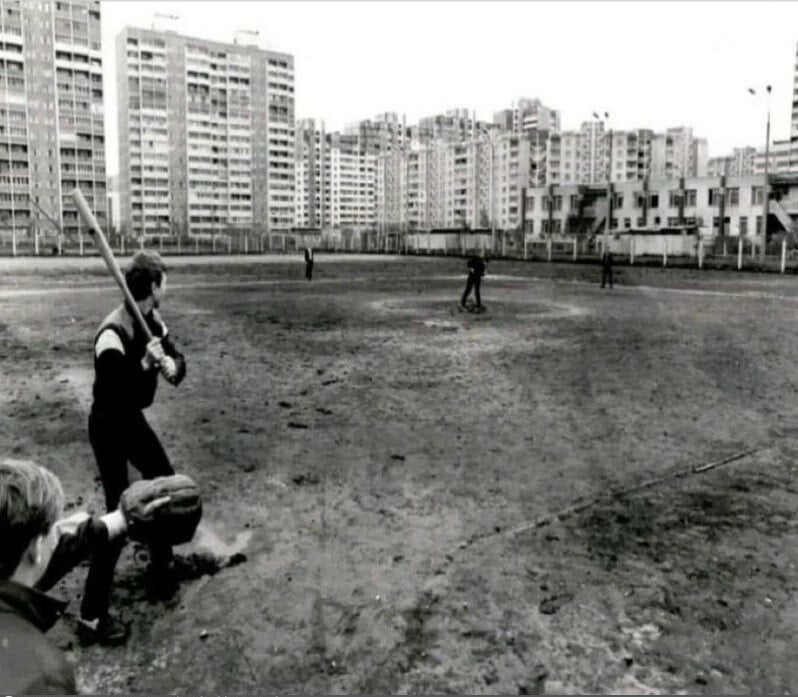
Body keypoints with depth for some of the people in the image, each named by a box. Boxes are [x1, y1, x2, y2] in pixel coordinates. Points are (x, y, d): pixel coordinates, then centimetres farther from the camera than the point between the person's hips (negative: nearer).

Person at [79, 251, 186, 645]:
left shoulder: (152, 320, -3)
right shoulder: (113, 335, -30)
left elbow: (177, 359, -2)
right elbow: (114, 397, -32)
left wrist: (172, 365, -23)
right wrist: (145, 365, -38)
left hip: (133, 418, 9)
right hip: (109, 427, -9)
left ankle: (161, 567, 42)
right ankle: (91, 617, 3)